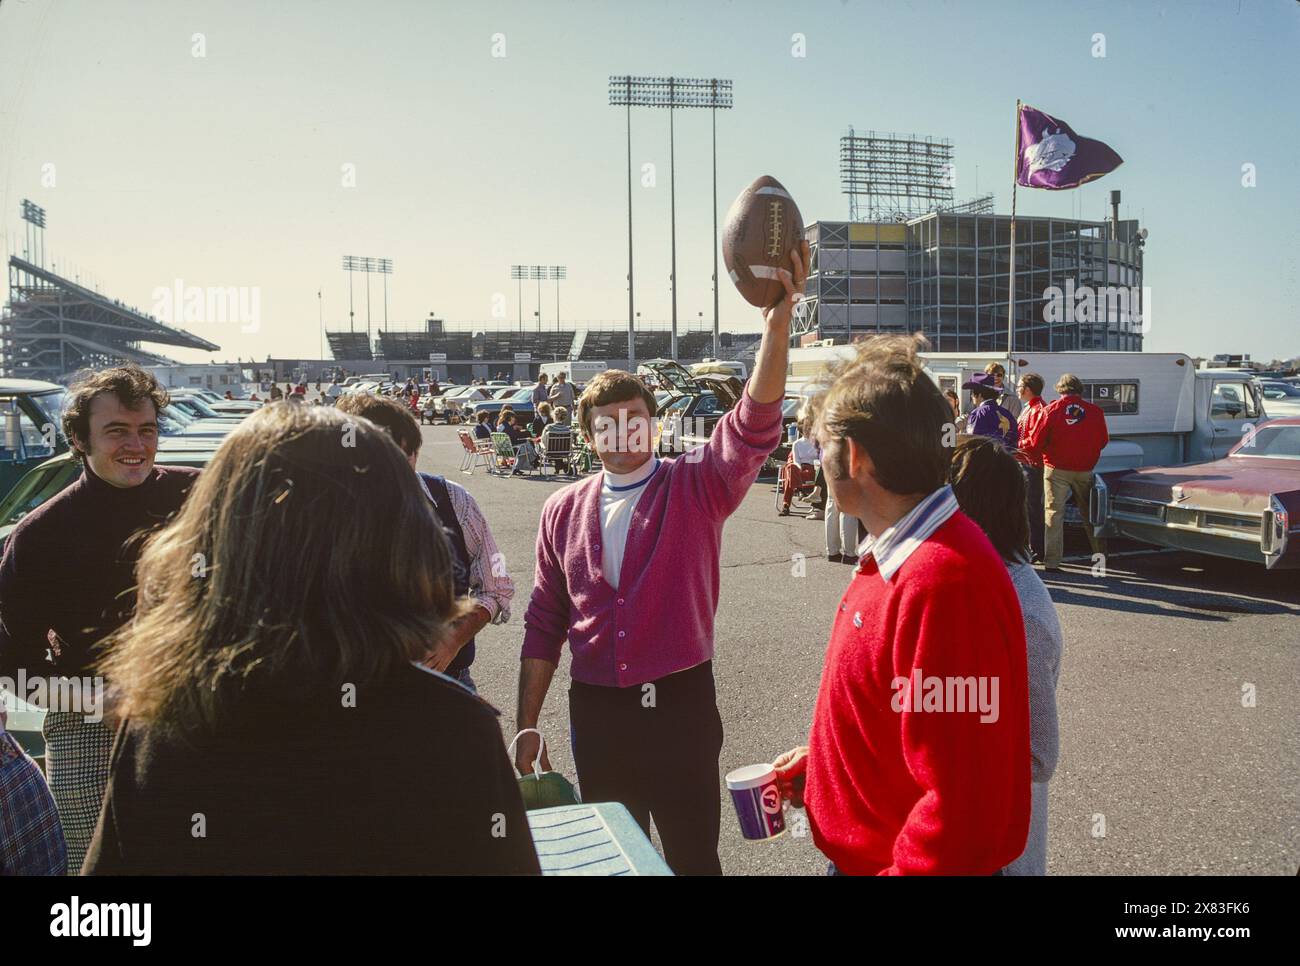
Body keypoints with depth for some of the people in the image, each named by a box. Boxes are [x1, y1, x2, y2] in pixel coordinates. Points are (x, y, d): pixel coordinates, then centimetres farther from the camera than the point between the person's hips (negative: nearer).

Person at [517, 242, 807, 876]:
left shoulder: (696, 487, -5)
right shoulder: (563, 511, 4)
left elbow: (753, 428, -24)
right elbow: (544, 623, 8)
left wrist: (778, 323, -39)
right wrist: (526, 725, 6)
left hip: (681, 704, -3)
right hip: (595, 710, 3)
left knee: (693, 856, 9)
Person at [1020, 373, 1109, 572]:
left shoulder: (1052, 410, -8)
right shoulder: (1095, 411, -1)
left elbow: (1036, 441, -7)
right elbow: (1103, 441, 9)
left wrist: (1037, 458, 13)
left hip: (1056, 468, -2)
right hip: (1085, 471, 2)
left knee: (1054, 512, 2)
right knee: (1089, 512, 16)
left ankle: (1052, 561, -2)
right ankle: (1101, 554, 24)